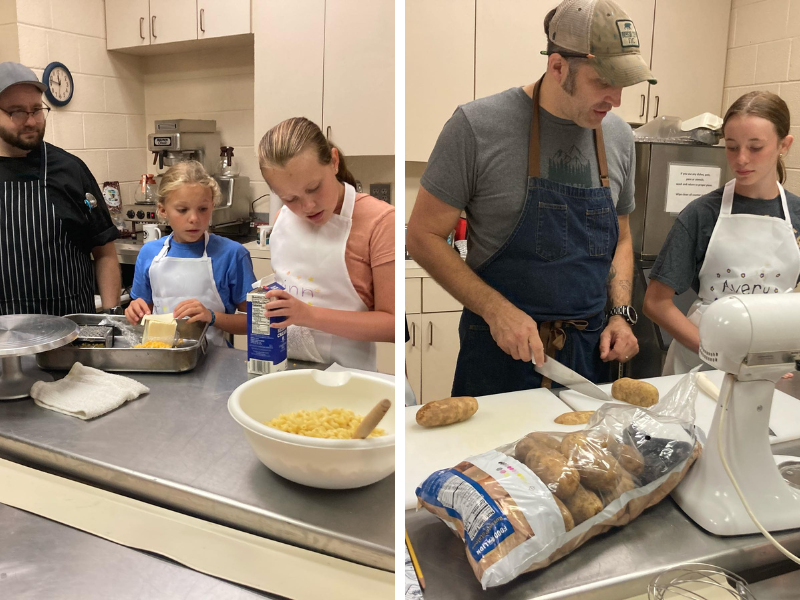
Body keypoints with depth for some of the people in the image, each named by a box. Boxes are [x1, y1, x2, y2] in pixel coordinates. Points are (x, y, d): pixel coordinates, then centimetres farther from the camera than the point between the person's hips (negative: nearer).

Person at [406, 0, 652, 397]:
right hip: (501, 350, -4)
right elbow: (423, 236, -10)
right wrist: (497, 310, -19)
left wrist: (621, 313, 0)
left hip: (588, 350, 5)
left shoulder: (619, 137, 3)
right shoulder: (476, 125, -13)